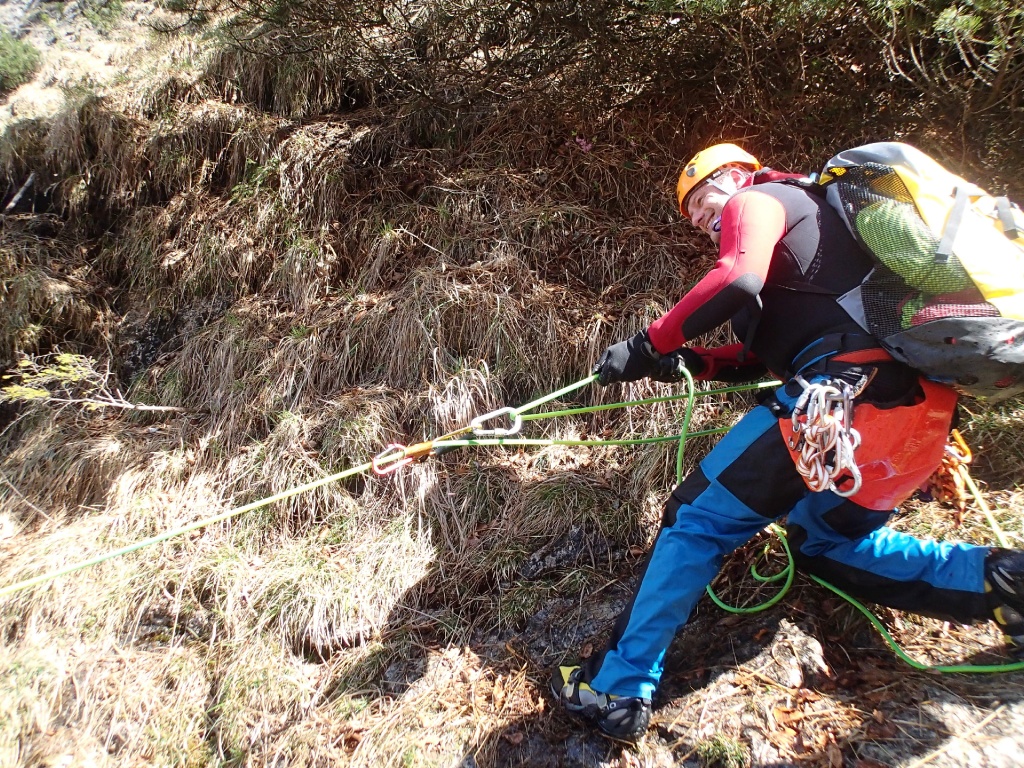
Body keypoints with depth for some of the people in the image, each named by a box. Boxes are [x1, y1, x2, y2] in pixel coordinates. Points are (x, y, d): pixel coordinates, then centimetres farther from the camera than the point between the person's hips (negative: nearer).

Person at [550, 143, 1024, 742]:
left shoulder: (758, 199, 8)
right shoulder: (809, 216, 34)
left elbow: (738, 280, -16)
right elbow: (769, 350, 27)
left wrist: (650, 345, -9)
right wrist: (692, 363, 14)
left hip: (849, 385, -10)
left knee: (700, 518, -4)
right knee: (828, 542, 26)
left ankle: (617, 690, 0)